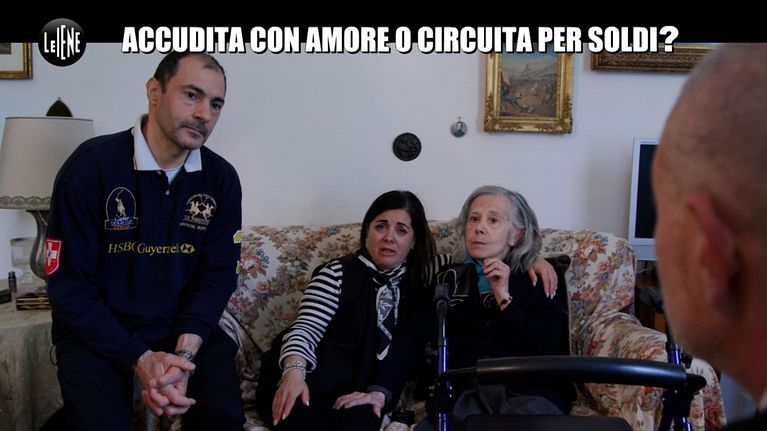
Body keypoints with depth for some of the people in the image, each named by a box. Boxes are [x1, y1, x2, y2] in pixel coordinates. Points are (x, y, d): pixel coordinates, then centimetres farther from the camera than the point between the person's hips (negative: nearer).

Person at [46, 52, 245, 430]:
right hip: (98, 331, -2)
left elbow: (216, 276, -2)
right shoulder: (91, 165, -15)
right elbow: (67, 286, -14)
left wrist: (185, 351, -20)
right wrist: (140, 359, -22)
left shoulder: (221, 179, -4)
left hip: (184, 327, 3)